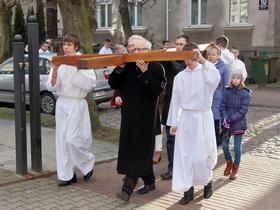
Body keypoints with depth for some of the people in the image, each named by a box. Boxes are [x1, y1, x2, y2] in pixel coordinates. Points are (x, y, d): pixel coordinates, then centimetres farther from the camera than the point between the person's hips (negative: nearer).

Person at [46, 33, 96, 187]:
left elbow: (89, 84, -17)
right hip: (62, 104, 5)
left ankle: (88, 164, 16)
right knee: (62, 140, 5)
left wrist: (74, 68, -19)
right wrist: (55, 71, -15)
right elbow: (51, 87, 2)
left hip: (77, 104, -5)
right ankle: (67, 175, 15)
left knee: (72, 139, -11)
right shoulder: (59, 63, 6)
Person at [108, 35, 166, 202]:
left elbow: (158, 89, -18)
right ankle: (149, 182, 28)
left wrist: (145, 72, -25)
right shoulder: (127, 66, 10)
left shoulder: (156, 67, -6)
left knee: (137, 150, -8)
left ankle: (128, 188, -8)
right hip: (128, 113, 6)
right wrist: (120, 68, -8)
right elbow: (113, 84, 6)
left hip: (145, 116, -6)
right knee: (142, 150, 14)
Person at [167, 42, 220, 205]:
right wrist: (173, 123, 10)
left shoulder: (205, 72, -4)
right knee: (184, 155, 2)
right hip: (185, 118, 3)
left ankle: (208, 181, 29)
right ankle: (188, 190, 13)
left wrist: (203, 60, -27)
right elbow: (175, 101, 9)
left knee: (202, 155, 0)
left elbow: (215, 79, -30)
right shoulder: (180, 77, 5)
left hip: (203, 118, -3)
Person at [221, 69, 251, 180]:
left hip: (239, 124, -3)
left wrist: (231, 119, -19)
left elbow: (243, 111, -12)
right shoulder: (227, 91, 0)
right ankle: (229, 163, 32)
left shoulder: (245, 93, -9)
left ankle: (235, 168, 22)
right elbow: (223, 106, 1)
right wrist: (225, 118, -15)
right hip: (227, 124, 3)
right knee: (224, 145, 7)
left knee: (237, 147, 5)